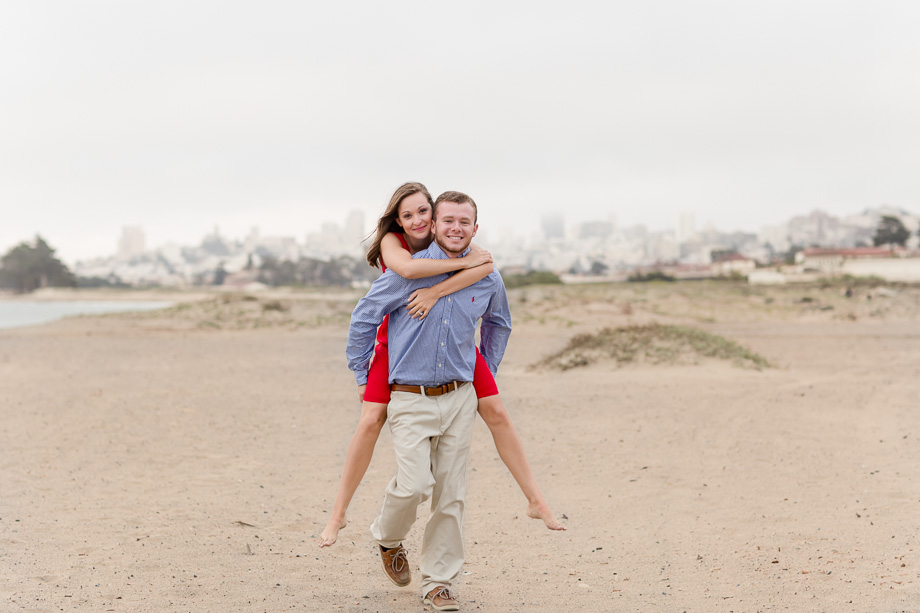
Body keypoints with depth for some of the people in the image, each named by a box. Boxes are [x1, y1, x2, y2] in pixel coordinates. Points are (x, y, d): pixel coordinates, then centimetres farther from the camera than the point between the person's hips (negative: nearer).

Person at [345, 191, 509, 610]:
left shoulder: (487, 280, 4)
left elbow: (498, 325, 27)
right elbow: (364, 317, 2)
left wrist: (486, 375, 26)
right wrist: (363, 377, 6)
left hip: (459, 399, 4)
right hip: (410, 399, -3)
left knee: (450, 494, 4)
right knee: (414, 485, -15)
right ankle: (388, 537, 17)